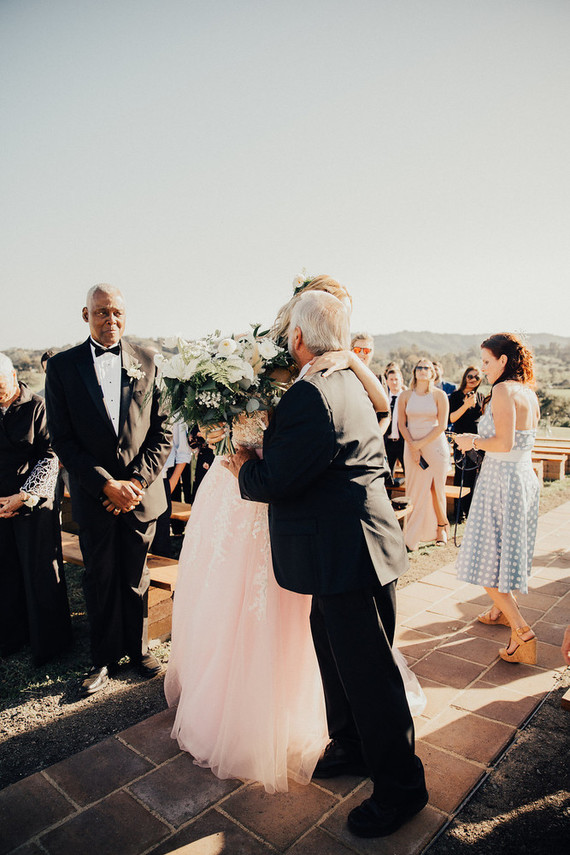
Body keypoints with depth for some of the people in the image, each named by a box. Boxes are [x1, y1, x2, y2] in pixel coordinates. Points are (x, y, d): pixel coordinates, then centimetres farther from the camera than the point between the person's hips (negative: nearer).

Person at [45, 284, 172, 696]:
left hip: (140, 492, 1)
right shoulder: (62, 367, -3)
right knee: (100, 580, 13)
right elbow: (63, 440, -6)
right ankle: (105, 657, 34)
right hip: (93, 495, 0)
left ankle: (139, 648, 36)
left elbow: (162, 431, -1)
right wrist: (106, 484, -14)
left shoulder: (146, 362, 0)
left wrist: (136, 481, -11)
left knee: (136, 578, 15)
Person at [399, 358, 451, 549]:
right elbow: (401, 424, 3)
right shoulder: (405, 395, 5)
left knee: (436, 489, -1)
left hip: (435, 445, -1)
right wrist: (413, 447, -7)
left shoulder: (439, 395, 0)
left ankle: (441, 528, 18)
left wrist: (420, 444, -11)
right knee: (415, 490, 1)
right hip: (412, 447, 1)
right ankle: (414, 535, 9)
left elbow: (442, 425, -5)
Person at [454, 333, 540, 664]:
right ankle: (502, 609, 39)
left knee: (487, 559, -1)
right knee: (509, 549, 22)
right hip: (527, 477, 9)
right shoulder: (529, 393, 9)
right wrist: (478, 440, 16)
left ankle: (522, 632, 0)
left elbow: (504, 442, -26)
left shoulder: (503, 390, -18)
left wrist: (474, 442, -9)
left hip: (502, 479, -9)